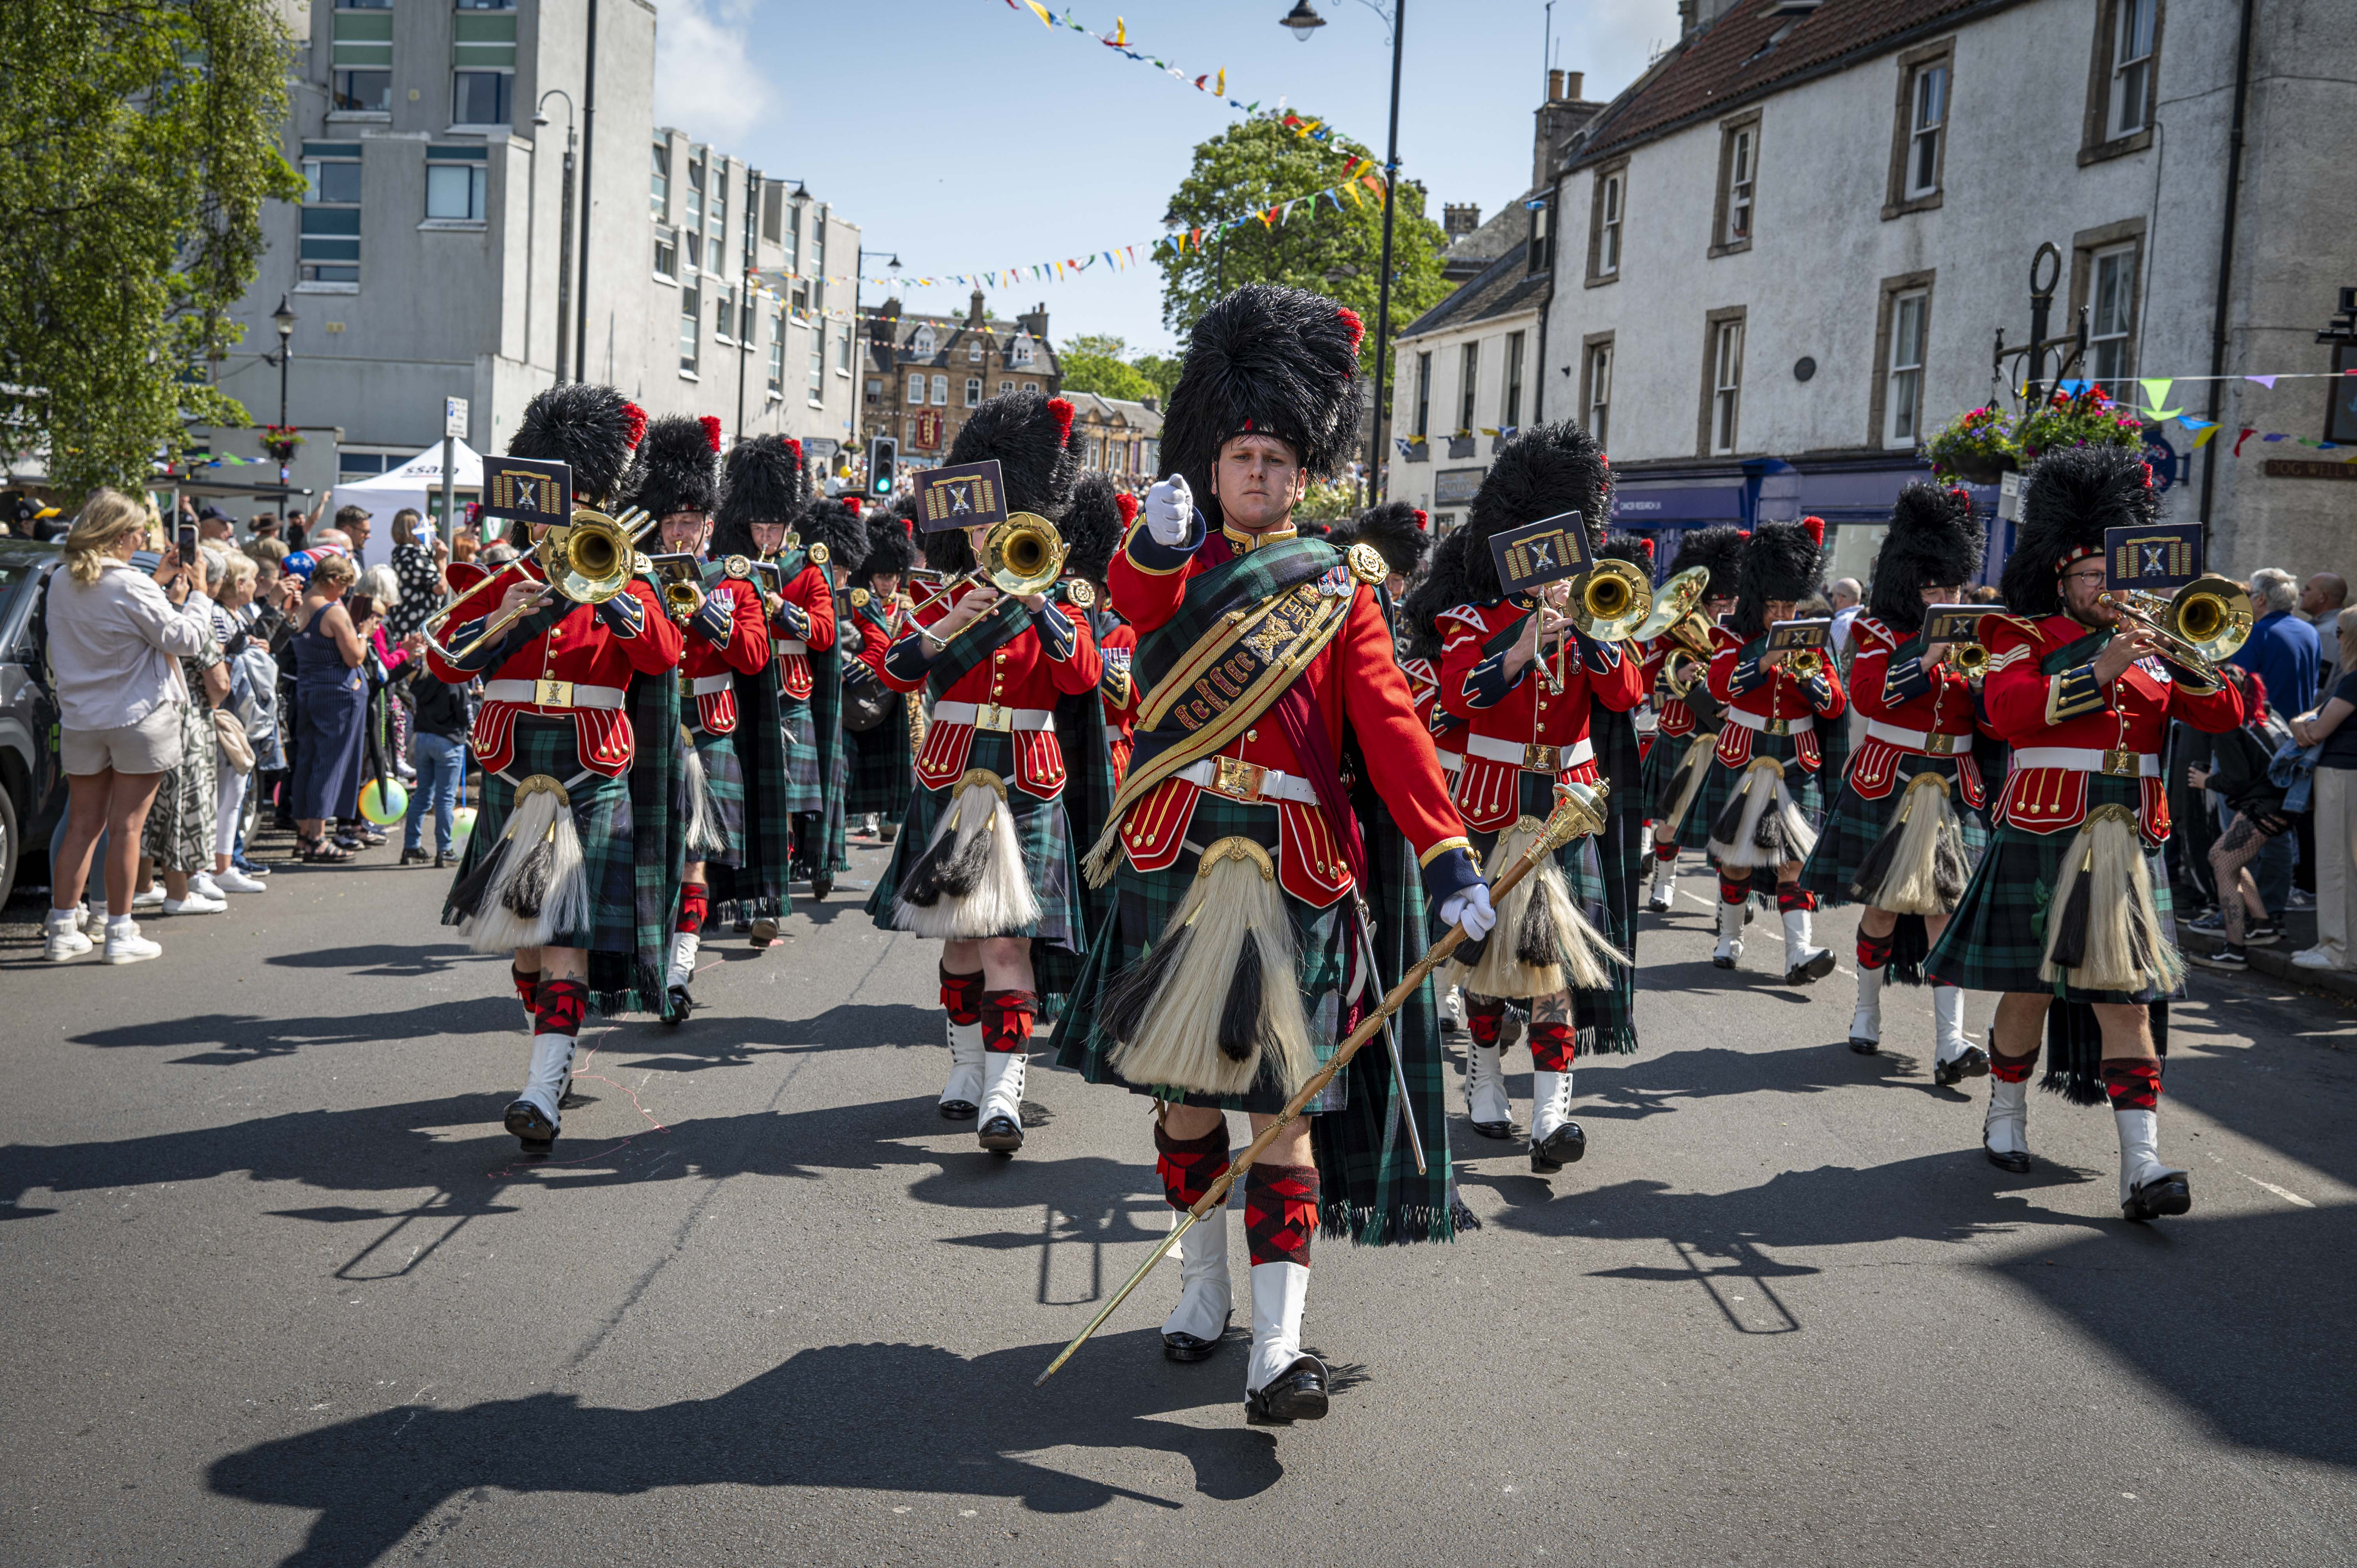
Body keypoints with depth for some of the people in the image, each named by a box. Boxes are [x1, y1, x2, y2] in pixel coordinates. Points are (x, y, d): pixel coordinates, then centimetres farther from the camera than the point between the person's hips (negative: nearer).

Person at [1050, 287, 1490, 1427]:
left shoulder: (1341, 588, 8)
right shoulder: (1177, 567, 8)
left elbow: (1390, 727, -1)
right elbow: (1138, 601, -17)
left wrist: (1450, 858, -13)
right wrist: (1159, 539, -41)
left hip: (1297, 865, -1)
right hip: (1177, 857, 1)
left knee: (1282, 1094, -4)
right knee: (1180, 1081, 9)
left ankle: (1278, 1344, -6)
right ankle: (1204, 1281, 28)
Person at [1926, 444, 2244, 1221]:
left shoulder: (2151, 648, 14)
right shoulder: (2024, 639, 1)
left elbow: (2223, 714, 6)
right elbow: (2008, 710, -18)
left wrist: (2182, 656, -13)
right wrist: (2098, 671, -25)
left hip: (2130, 848, 3)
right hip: (2042, 840, -3)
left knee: (2128, 998, -3)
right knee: (2030, 985, 8)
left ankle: (2142, 1166, -9)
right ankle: (2006, 1113, 31)